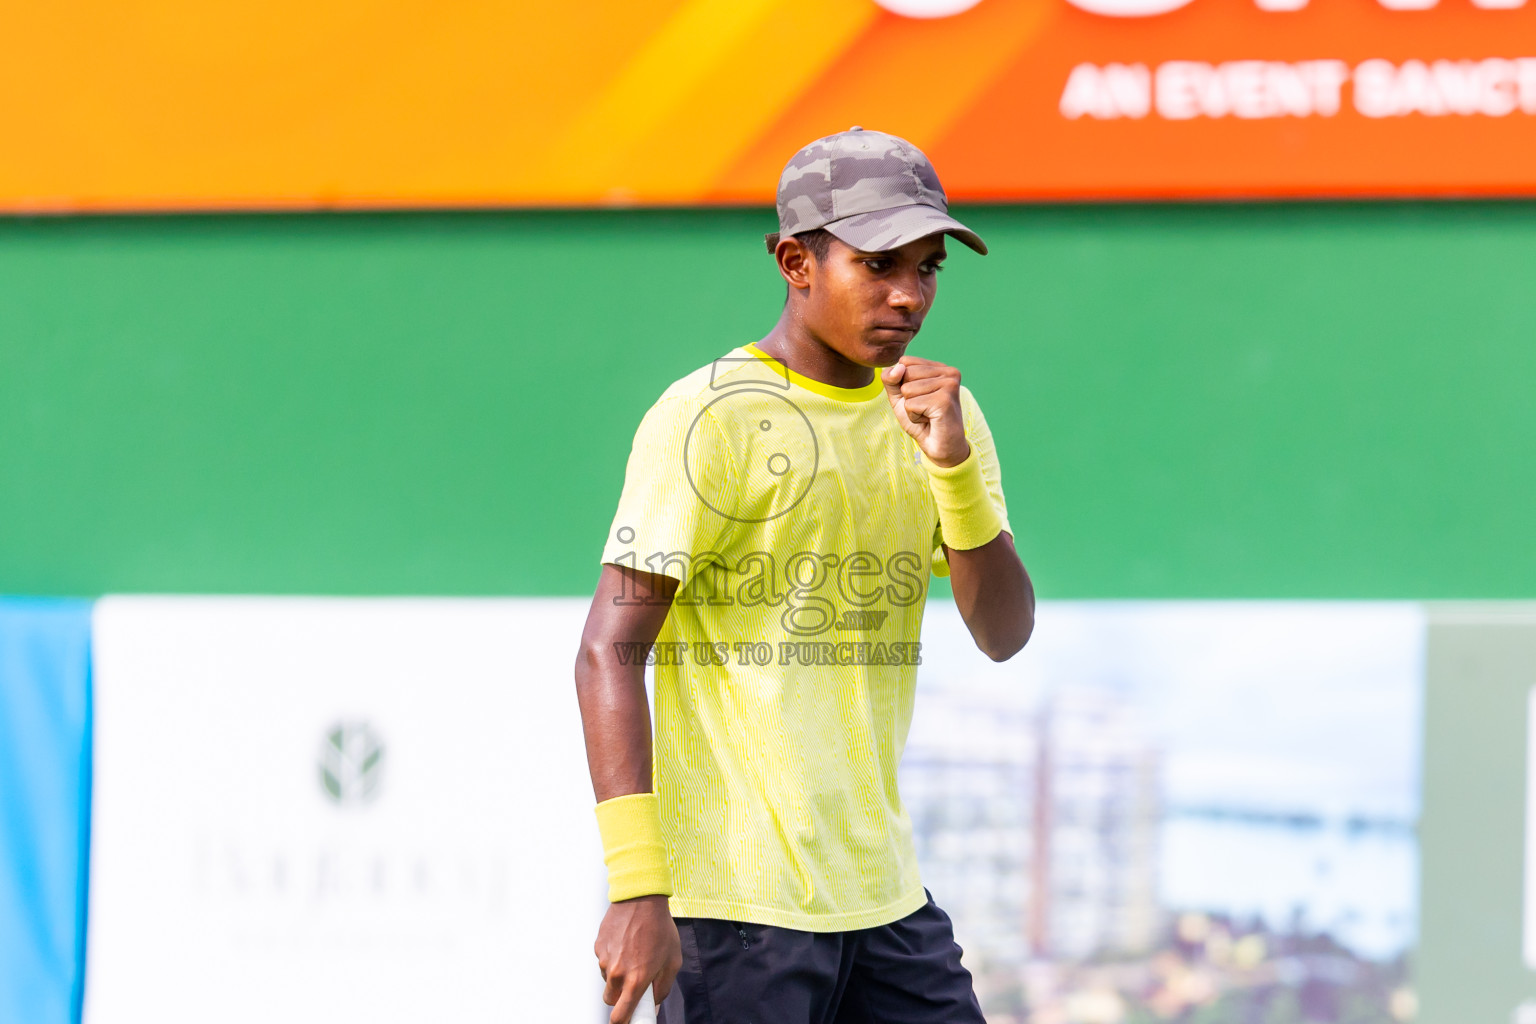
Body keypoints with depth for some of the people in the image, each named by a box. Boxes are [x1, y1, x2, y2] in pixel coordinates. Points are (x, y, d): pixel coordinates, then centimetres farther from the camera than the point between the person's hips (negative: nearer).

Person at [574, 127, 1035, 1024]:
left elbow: (1005, 633, 5)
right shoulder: (707, 420, -9)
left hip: (885, 897, 7)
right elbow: (611, 651, -13)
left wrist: (953, 466, -11)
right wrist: (637, 889, -21)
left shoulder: (940, 413, 11)